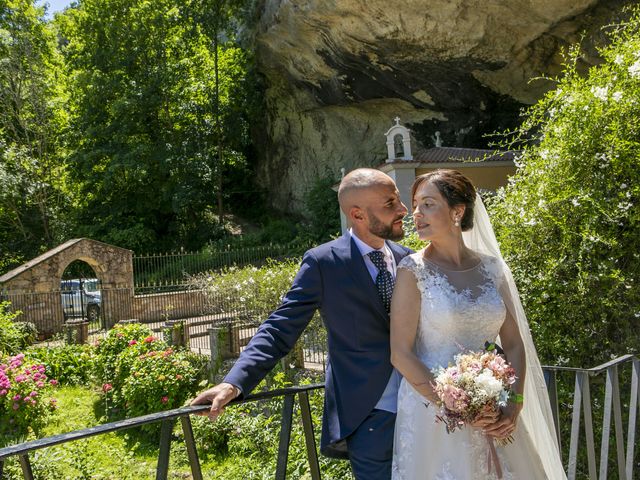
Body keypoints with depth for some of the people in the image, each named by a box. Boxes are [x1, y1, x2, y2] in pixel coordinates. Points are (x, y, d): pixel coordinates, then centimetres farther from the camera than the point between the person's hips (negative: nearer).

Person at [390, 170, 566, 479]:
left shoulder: (491, 268, 2)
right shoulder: (414, 270, -8)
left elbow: (514, 344, 5)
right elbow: (401, 354, -12)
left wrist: (515, 405, -8)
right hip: (433, 410, -4)